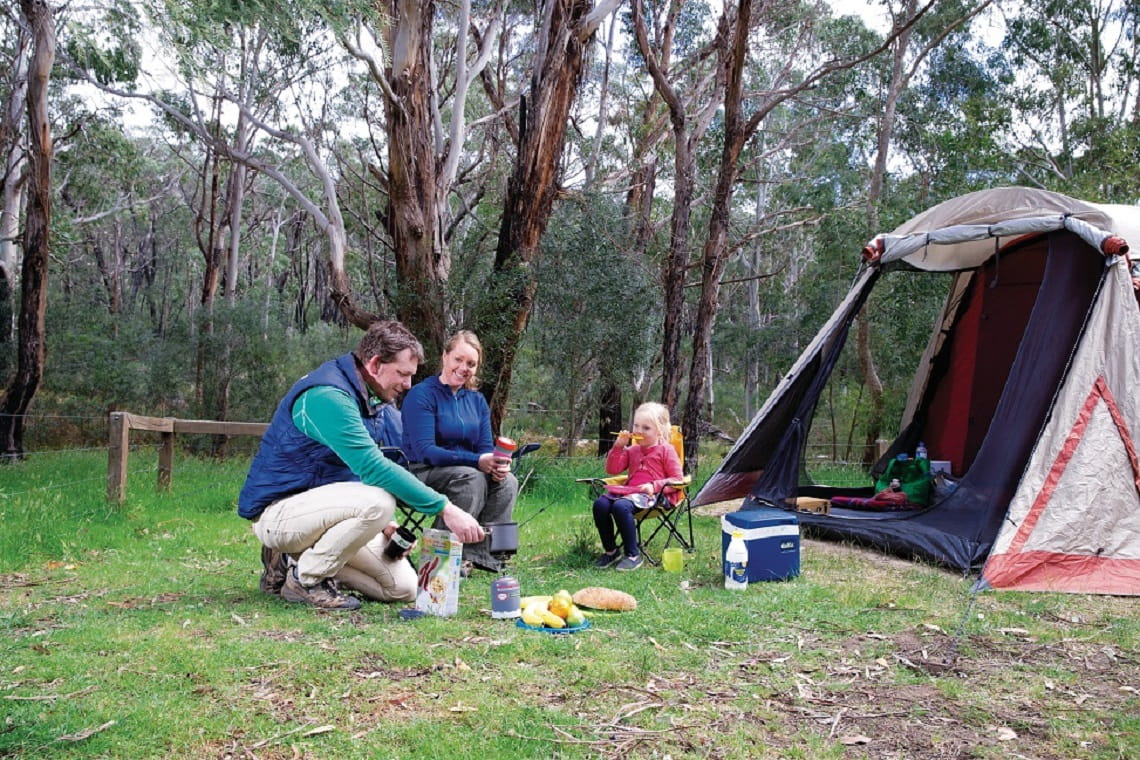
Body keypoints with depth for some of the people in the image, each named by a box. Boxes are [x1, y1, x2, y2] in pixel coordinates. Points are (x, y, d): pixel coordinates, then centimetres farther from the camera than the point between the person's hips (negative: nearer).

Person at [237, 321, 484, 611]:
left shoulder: (374, 402, 6)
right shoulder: (327, 396, -24)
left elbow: (367, 466, 15)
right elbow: (373, 468, -33)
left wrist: (384, 525, -2)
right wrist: (445, 509, -34)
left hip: (319, 506, 9)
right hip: (278, 512, -9)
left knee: (404, 588, 0)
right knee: (378, 501, -34)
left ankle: (294, 560, 11)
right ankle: (305, 580, -12)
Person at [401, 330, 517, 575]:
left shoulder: (477, 400, 10)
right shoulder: (422, 394, -11)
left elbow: (486, 448, 7)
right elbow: (424, 450, -21)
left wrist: (497, 463, -20)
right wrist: (477, 461, -31)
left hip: (469, 473, 7)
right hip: (422, 473, -6)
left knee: (507, 481, -18)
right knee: (472, 477, -32)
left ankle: (481, 553, -19)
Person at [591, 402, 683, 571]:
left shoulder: (665, 450, 4)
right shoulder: (632, 450, 21)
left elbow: (677, 479, -1)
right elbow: (612, 469, 15)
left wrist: (654, 486, -16)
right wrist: (618, 446, 4)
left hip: (652, 494, -6)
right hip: (629, 490, 7)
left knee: (621, 506, -36)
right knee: (600, 503, -21)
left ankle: (633, 555, -23)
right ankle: (610, 551, -6)